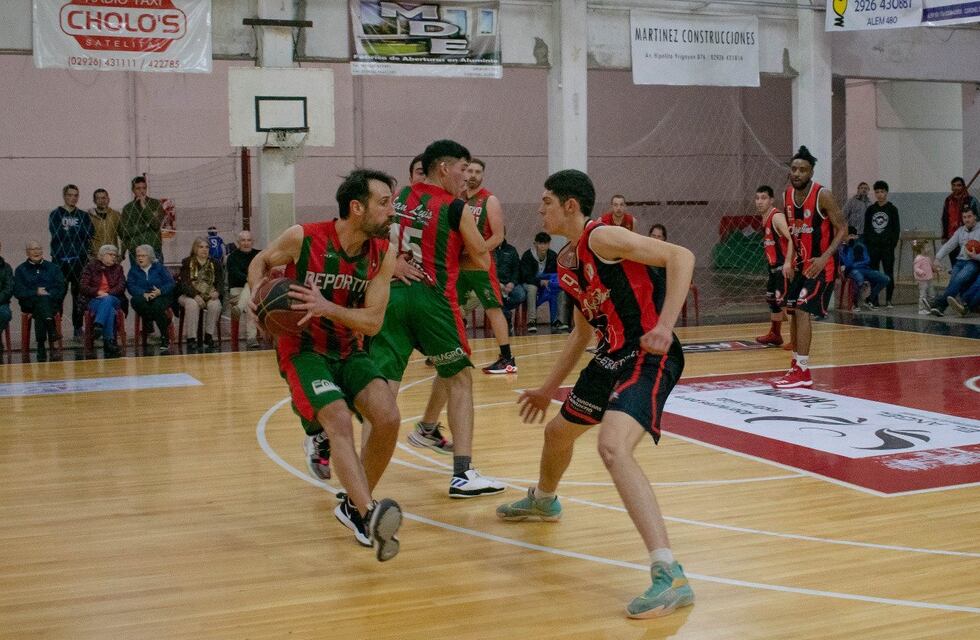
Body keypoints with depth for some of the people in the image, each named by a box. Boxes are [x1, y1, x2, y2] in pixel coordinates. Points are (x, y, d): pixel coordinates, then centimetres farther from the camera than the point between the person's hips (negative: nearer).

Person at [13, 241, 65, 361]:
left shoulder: (53, 268, 22)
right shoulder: (20, 270, 18)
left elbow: (60, 288, 9)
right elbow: (18, 292, 4)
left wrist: (48, 294, -11)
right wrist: (35, 293, -12)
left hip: (52, 302, 1)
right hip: (29, 304, -1)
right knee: (42, 299, -37)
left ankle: (41, 346, -42)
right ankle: (51, 329, -56)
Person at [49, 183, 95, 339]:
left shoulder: (83, 215, 15)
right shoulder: (55, 214, 7)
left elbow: (90, 234, 3)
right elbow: (57, 234, -6)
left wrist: (68, 230, -4)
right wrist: (77, 232, -2)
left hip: (80, 260, 3)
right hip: (61, 260, -3)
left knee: (80, 293, 3)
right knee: (59, 293, -7)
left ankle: (78, 327, 9)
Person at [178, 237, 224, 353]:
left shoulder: (215, 264, 12)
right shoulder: (187, 263, 5)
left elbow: (220, 282, 4)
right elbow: (184, 283, -7)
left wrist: (217, 292, -20)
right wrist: (195, 296, -24)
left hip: (210, 296, 2)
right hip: (189, 296, -2)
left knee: (215, 305, -32)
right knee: (192, 305, -36)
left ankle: (209, 337, -22)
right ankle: (191, 339, -33)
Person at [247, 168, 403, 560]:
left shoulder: (383, 255, -9)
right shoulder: (302, 238, -17)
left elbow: (373, 322, -13)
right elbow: (261, 262, 4)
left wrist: (327, 308, -29)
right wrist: (257, 293, -17)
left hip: (349, 350, 4)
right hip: (302, 348, -4)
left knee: (388, 418, -14)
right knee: (340, 421, -27)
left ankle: (354, 506, 7)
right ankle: (369, 514, -40)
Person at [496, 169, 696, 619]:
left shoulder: (601, 237, -13)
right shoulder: (566, 262, 15)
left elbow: (680, 256, -20)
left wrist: (664, 326, -29)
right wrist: (549, 388, 31)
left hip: (648, 356, -10)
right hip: (613, 356, 10)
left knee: (612, 447, -31)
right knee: (558, 431, 27)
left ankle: (670, 576, -33)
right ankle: (543, 501, 61)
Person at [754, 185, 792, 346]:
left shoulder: (777, 217, -17)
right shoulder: (764, 218, 12)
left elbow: (792, 239, -28)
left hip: (784, 266, -10)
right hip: (774, 266, 10)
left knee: (783, 301, -13)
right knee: (772, 300, 19)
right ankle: (775, 334, 33)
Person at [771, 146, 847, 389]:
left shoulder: (823, 196, -18)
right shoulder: (787, 195, 2)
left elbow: (842, 230, -15)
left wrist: (824, 258, -25)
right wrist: (788, 260, 4)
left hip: (821, 265, -7)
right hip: (800, 264, 7)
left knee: (802, 311, -15)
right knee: (794, 312, 10)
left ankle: (803, 372, -12)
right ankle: (796, 366, 21)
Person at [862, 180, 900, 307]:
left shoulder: (892, 209, 3)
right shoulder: (870, 209, 10)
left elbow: (897, 229, 1)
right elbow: (866, 228, 11)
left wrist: (893, 244, -8)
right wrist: (866, 244, 2)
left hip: (887, 246, -2)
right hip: (873, 247, 2)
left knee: (889, 273, -2)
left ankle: (888, 300, 3)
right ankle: (874, 298, 9)